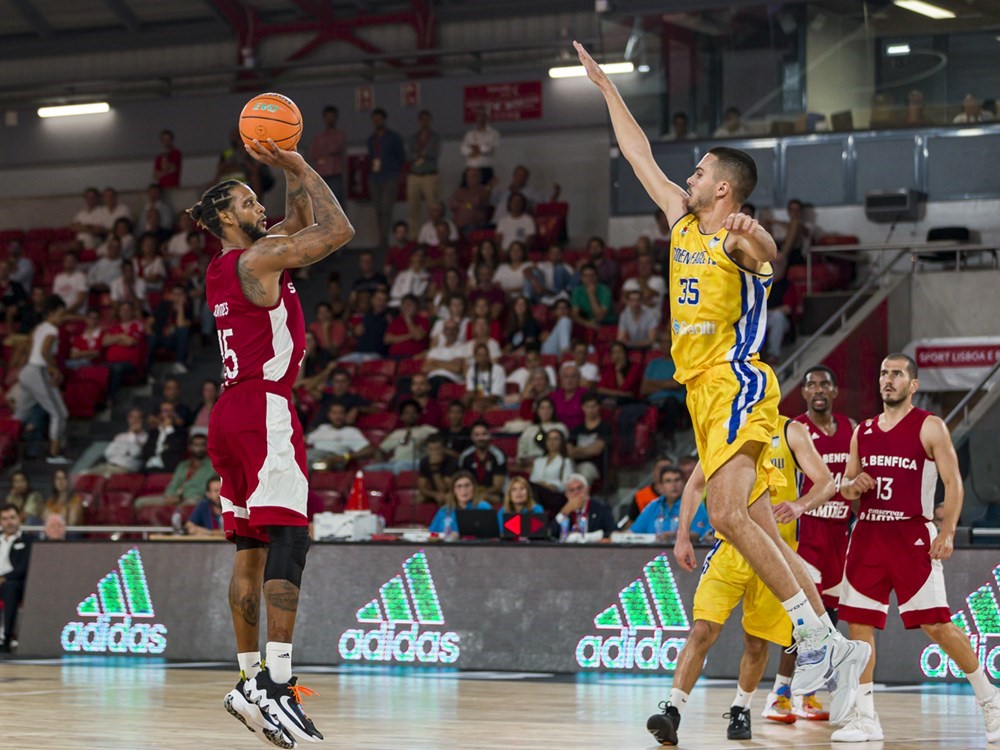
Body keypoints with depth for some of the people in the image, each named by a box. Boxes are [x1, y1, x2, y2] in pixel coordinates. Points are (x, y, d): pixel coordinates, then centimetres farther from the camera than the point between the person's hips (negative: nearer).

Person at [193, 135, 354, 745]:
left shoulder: (225, 266, 18)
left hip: (232, 414, 10)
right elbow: (338, 232, -11)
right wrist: (301, 169, -3)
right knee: (287, 540, -16)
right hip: (264, 410, -10)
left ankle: (250, 681, 13)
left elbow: (303, 222, 29)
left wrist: (292, 171, 16)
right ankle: (278, 682, -26)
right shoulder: (258, 259, -9)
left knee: (251, 549, 11)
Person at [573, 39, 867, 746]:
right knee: (758, 528, 6)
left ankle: (817, 638, -21)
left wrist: (750, 238, -54)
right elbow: (641, 155, 26)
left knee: (730, 513, -22)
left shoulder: (739, 233, -7)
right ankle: (838, 648, 8)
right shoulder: (683, 221, 17)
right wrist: (607, 87, 29)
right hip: (708, 390, 9)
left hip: (738, 384, -9)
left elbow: (768, 254, -31)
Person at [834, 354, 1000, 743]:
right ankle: (864, 718, 7)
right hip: (868, 533, 6)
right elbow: (845, 486, 21)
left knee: (937, 624, -9)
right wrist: (852, 486, -4)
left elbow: (953, 481, -5)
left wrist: (948, 532, -17)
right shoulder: (863, 431, 15)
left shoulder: (930, 427, -1)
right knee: (858, 623, 1)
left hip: (912, 535, -5)